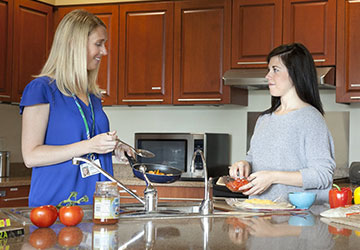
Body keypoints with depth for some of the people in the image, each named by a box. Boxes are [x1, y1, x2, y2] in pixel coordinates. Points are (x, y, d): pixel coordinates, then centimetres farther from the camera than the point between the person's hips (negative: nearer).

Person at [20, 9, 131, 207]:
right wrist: (89, 146, -19)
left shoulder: (92, 95, 14)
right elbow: (31, 156, -14)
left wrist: (111, 147, 7)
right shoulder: (41, 89, -7)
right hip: (55, 202, -6)